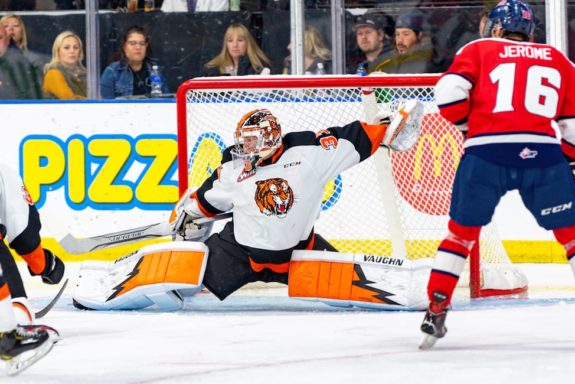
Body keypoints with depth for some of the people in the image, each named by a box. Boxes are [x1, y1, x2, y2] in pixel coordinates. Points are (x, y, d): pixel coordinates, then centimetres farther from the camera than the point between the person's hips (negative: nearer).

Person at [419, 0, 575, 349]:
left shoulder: (479, 50, 14)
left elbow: (449, 92, -1)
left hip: (486, 154, 0)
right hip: (543, 154, 1)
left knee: (462, 232, 16)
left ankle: (436, 311, 10)